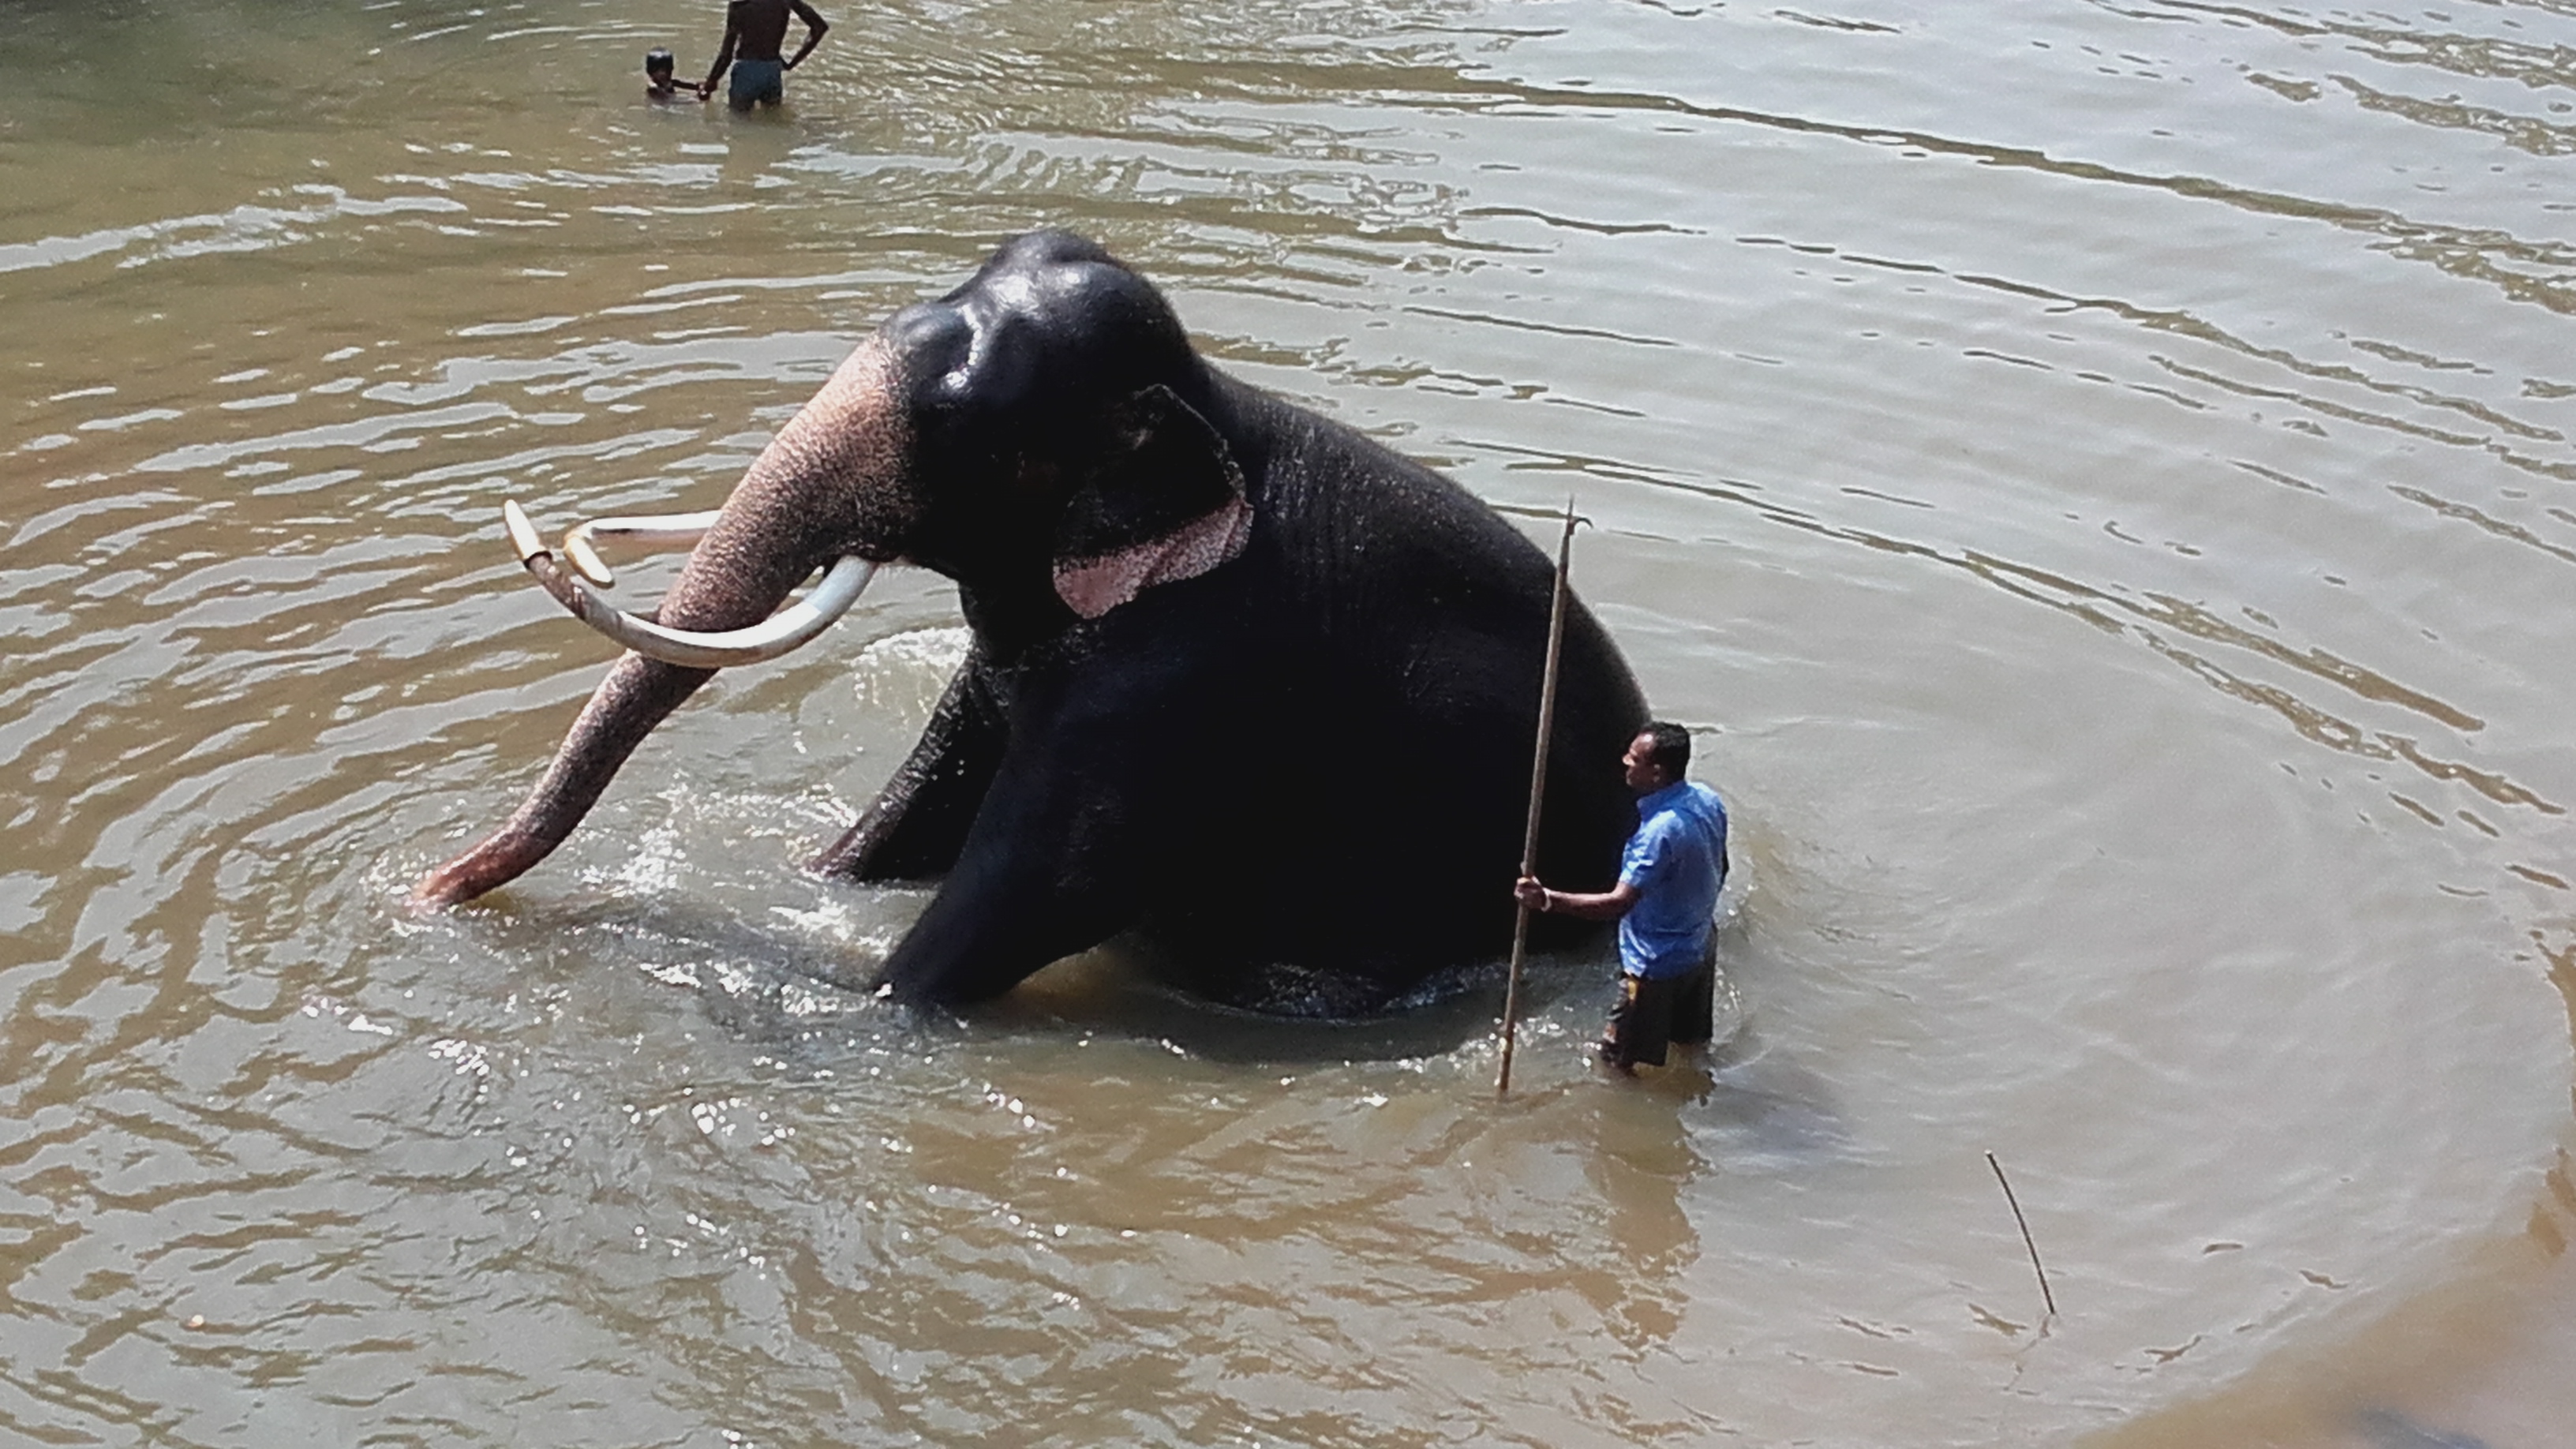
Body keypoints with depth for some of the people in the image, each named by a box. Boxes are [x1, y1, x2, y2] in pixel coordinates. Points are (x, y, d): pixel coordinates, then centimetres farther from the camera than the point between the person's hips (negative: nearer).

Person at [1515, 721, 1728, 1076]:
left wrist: (1547, 900, -42)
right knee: (1693, 1045, 26)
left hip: (1657, 966, -9)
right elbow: (1719, 870, 10)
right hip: (1700, 950, 9)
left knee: (1617, 1062, 4)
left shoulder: (1660, 831, -33)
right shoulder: (1707, 800, -6)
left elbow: (1618, 903, -38)